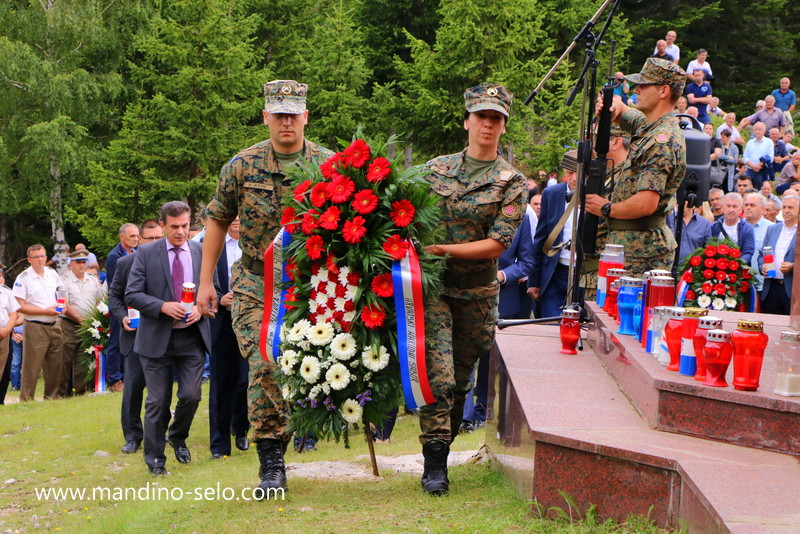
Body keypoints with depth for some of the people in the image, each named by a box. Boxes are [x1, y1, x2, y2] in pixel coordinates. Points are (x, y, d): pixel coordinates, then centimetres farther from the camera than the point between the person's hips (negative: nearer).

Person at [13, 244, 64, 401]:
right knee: (31, 368, -3)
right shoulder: (23, 278, -7)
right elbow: (20, 306, -12)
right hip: (35, 328, -6)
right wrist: (44, 311, -16)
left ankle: (52, 397, 22)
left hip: (54, 325, 6)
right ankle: (26, 400, 5)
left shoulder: (53, 274, 10)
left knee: (55, 365, 10)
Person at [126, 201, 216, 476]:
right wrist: (163, 306, -19)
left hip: (192, 337, 2)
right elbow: (132, 294, -5)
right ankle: (155, 458, 18)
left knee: (191, 396, -5)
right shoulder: (146, 254, -2)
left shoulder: (202, 252, 5)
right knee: (158, 401, 3)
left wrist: (200, 309, -9)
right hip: (157, 337, -2)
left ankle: (178, 438, 26)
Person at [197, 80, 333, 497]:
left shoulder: (329, 166, -3)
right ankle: (270, 464, -7)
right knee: (264, 366, -12)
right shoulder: (243, 166, -2)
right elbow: (217, 220, 8)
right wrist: (205, 282, 6)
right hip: (256, 284, -1)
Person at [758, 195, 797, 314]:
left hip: (793, 291, -4)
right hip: (771, 290, 4)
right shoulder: (772, 229, 17)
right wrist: (762, 267, -1)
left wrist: (793, 267, -19)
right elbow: (762, 254, 19)